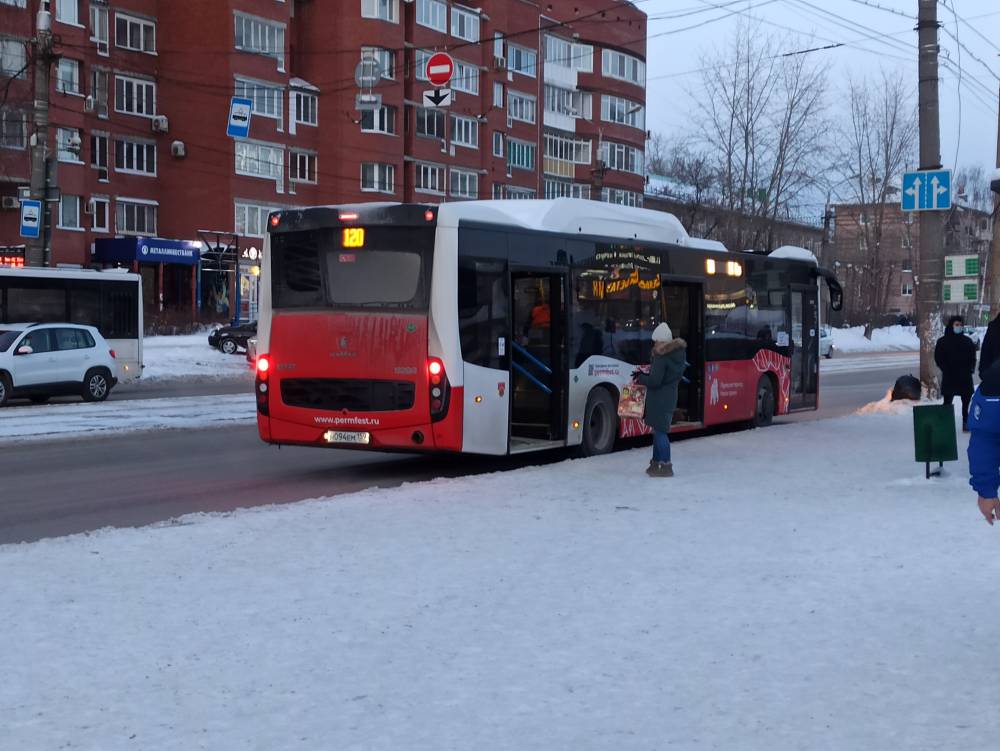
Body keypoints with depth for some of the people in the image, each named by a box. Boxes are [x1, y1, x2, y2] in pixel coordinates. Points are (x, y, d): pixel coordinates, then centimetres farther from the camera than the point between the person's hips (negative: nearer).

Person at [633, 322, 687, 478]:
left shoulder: (661, 356, -19)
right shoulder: (678, 353, 8)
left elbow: (655, 380, -21)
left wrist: (641, 378, -2)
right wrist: (645, 375, 13)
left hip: (659, 399, -9)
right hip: (671, 396, 9)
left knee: (659, 431, -3)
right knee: (659, 430, 18)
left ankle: (665, 466, -3)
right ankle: (656, 462, 25)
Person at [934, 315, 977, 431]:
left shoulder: (968, 341, 9)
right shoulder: (943, 341, 0)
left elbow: (973, 356, 14)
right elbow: (938, 358, -1)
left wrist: (971, 368, -3)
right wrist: (946, 369, -11)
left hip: (965, 377, 3)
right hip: (949, 377, -3)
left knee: (966, 401, 5)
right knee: (947, 401, -1)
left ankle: (966, 423, 13)